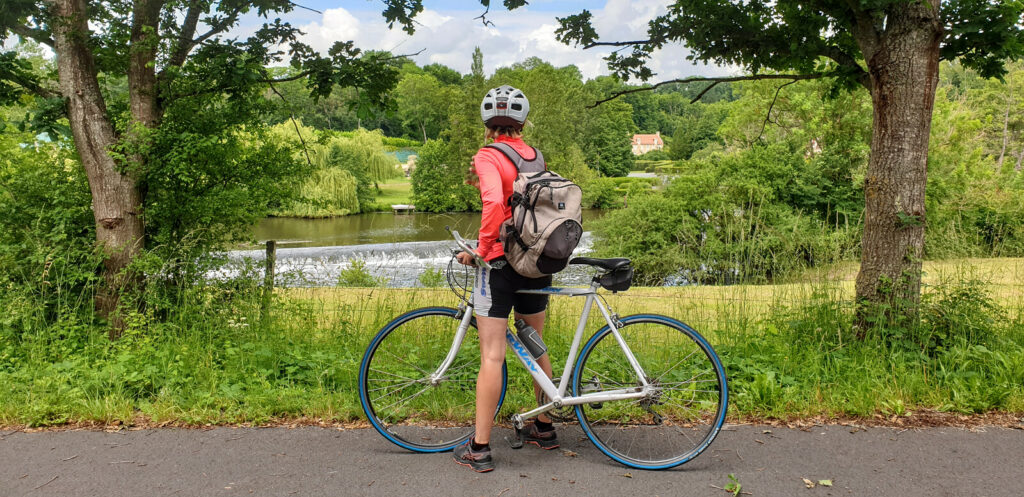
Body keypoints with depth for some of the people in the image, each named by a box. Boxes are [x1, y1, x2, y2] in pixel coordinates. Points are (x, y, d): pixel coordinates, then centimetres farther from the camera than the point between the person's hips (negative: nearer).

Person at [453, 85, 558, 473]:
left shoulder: (488, 156, -10)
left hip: (501, 262, -6)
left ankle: (479, 449, 3)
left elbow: (495, 201, -27)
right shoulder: (534, 156, 8)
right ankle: (544, 428, 32)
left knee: (492, 356, -3)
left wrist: (482, 247, -17)